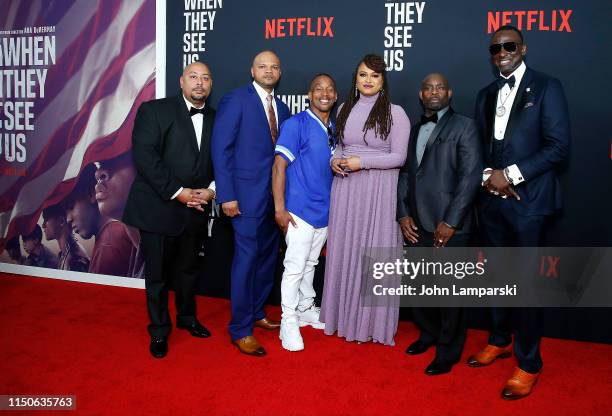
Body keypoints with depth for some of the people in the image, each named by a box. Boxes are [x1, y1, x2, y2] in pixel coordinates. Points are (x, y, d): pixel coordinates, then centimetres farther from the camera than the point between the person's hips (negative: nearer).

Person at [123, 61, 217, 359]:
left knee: (188, 270, 19)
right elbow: (144, 157, -14)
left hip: (196, 209, 4)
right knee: (157, 273, 7)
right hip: (158, 208, -4)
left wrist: (211, 190, -9)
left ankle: (187, 317, 42)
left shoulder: (215, 119, 9)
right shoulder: (154, 110, -5)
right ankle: (159, 331, 26)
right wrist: (178, 192, -18)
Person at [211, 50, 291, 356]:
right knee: (247, 259, -3)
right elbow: (221, 148, -10)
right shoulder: (235, 99, -5)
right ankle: (240, 329, 9)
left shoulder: (281, 108, 14)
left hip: (274, 195, 7)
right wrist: (227, 195, -16)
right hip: (247, 193, -7)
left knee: (267, 257, 14)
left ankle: (256, 312, 30)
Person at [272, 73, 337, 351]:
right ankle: (288, 321, 12)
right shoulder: (296, 124, -10)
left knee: (310, 264, 19)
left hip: (326, 211, 6)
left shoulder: (334, 130, 9)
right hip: (300, 210, -6)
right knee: (295, 266, -1)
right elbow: (279, 165, -14)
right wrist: (280, 208, -18)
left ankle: (306, 309, 34)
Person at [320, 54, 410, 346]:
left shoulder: (395, 113, -3)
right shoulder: (345, 109, 12)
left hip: (379, 190, -4)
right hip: (345, 188, 5)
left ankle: (372, 321, 16)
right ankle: (344, 314, 23)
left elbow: (399, 157, -7)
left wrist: (362, 162, -16)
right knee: (344, 249, 8)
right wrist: (335, 160, -3)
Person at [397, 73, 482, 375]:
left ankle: (448, 353, 21)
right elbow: (404, 174, 14)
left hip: (449, 226, -5)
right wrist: (403, 215, 3)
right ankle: (428, 333, 37)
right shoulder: (413, 130, 16)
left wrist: (450, 222, -14)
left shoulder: (463, 126, -1)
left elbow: (470, 176, -9)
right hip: (417, 224, 5)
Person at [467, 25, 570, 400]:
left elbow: (559, 147, -10)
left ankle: (529, 364, 14)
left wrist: (511, 174, -15)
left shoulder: (546, 87, -2)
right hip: (491, 198, 6)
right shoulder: (486, 94, 15)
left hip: (527, 199, -5)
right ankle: (500, 340, 34)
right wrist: (488, 175, -3)